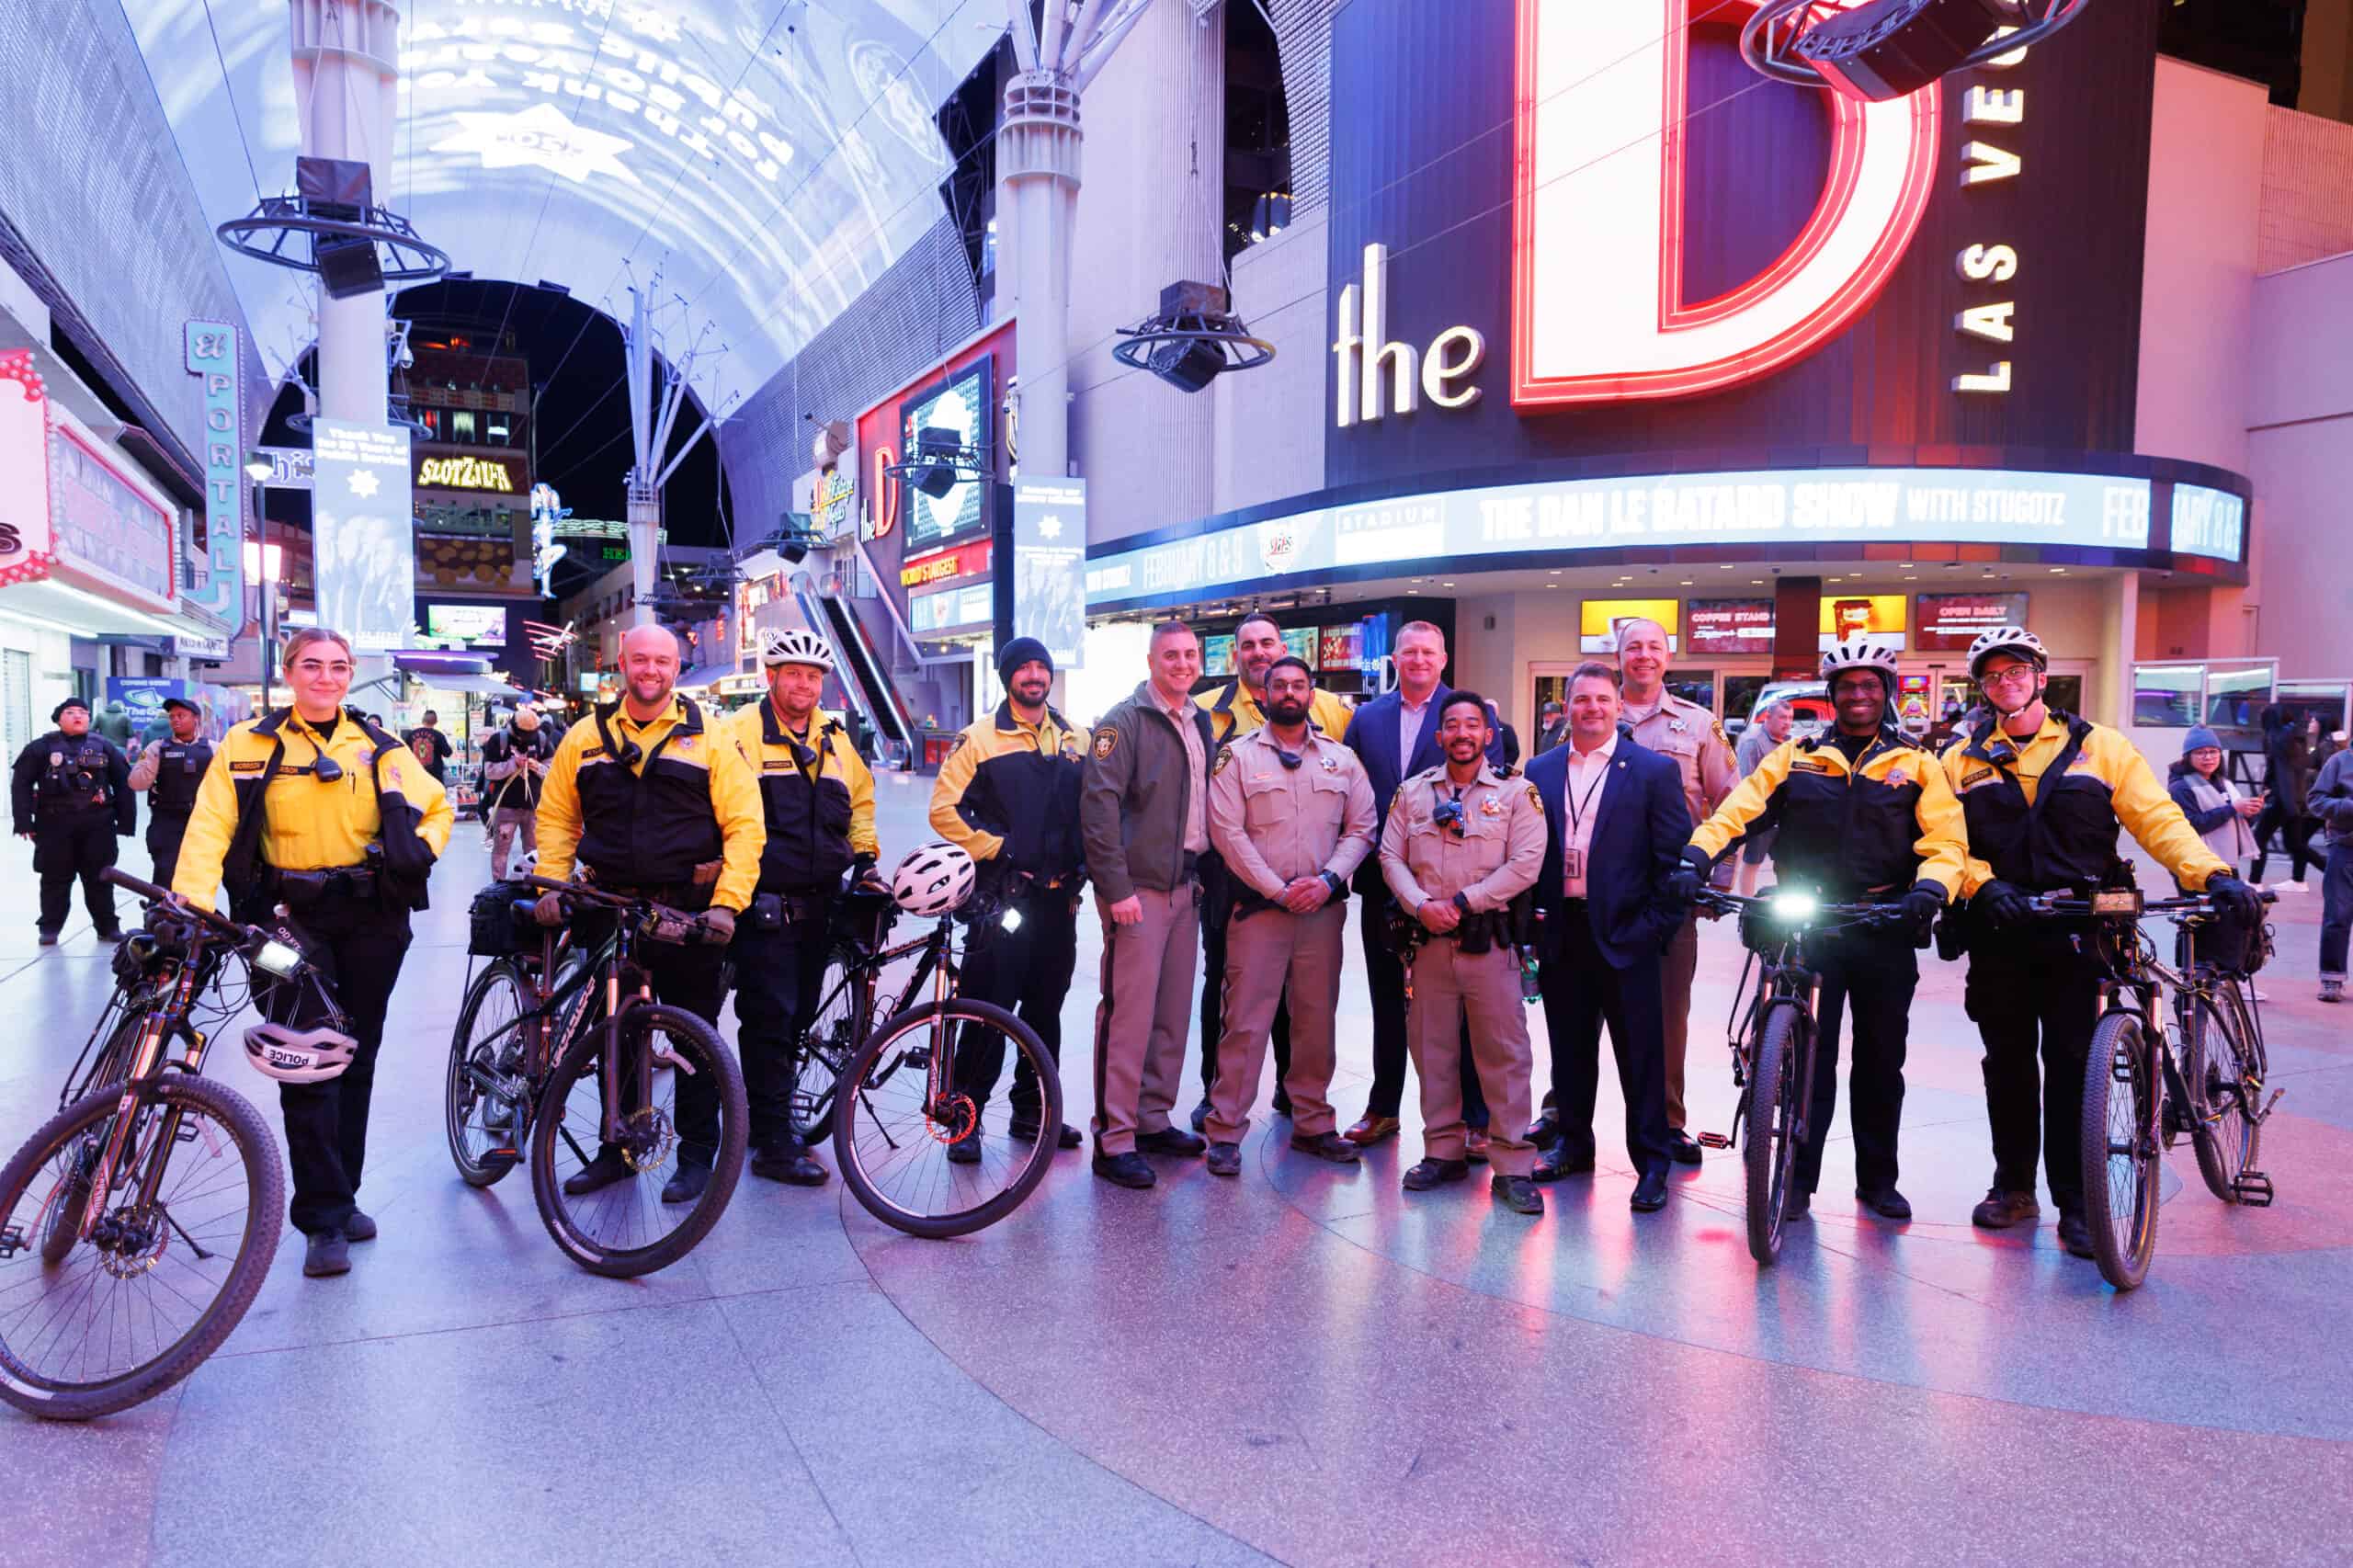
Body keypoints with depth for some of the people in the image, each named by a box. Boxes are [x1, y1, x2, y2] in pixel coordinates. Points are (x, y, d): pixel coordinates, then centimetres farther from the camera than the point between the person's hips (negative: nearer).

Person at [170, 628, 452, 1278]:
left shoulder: (380, 748, 7)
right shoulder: (249, 745, 0)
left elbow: (436, 807, 18)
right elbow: (211, 827, -8)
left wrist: (422, 850, -2)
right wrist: (192, 902, -21)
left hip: (372, 918, 3)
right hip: (292, 918, -3)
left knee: (356, 1060, 10)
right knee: (307, 1064, -7)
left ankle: (341, 1196, 25)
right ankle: (324, 1220, 0)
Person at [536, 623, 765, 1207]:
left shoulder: (709, 740, -1)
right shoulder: (586, 738, 8)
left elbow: (744, 826, -5)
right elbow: (556, 816, 14)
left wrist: (727, 903, -13)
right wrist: (551, 886, 1)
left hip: (689, 911, -3)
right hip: (610, 910, 3)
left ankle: (698, 1154, 16)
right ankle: (616, 1149, 27)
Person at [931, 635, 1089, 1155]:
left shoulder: (1072, 740, 13)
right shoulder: (980, 737, -2)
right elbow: (945, 807, -6)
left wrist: (1081, 862, 6)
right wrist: (995, 848, -12)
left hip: (1059, 896, 5)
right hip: (1002, 893, -5)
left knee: (1046, 1006, 11)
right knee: (989, 1008, -5)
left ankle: (1032, 1110, 23)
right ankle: (966, 1116, 5)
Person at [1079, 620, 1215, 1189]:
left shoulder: (1200, 724, 15)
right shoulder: (1124, 720, -8)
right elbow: (1099, 804, -15)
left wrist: (1206, 875, 13)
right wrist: (1117, 887, -19)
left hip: (1186, 885, 8)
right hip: (1138, 887, -8)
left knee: (1174, 1011, 12)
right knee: (1129, 1013, -7)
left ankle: (1153, 1120, 23)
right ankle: (1114, 1139, 0)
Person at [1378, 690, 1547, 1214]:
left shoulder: (1516, 792, 0)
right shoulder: (1412, 791, 11)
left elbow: (1525, 865, -8)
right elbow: (1391, 857, 7)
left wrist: (1461, 903, -13)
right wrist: (1421, 905, -10)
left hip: (1489, 938, -3)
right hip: (1428, 937, 3)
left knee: (1504, 1051, -4)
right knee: (1432, 1048, 9)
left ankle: (1512, 1167, 2)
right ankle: (1444, 1151, 21)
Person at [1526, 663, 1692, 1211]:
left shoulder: (1655, 771, -1)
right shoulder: (1540, 771, 9)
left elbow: (1675, 856, -3)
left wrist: (1658, 925, -9)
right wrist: (1531, 916, 2)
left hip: (1625, 933, -3)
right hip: (1560, 932, 3)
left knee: (1641, 1053, 3)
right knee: (1569, 1048, 14)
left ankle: (1652, 1161, 14)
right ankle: (1573, 1142, 29)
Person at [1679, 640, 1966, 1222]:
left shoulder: (1916, 764, 6)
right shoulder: (1794, 758, 6)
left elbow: (1947, 839, -3)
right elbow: (1736, 810, -3)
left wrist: (1930, 888, -22)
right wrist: (1695, 857, -19)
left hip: (1885, 930, 1)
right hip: (1808, 926, -1)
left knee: (1881, 1059, 10)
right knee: (1806, 1055, 0)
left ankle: (1878, 1179, 26)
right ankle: (1798, 1179, 11)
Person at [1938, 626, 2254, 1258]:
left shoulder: (2099, 747, 5)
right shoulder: (1963, 760, 8)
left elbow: (2157, 818, -3)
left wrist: (2214, 875, -16)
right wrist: (1986, 885, -17)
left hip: (2075, 931, -2)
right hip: (1999, 932, 2)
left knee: (2071, 1063, -3)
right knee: (2007, 1062, 9)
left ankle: (2076, 1204, 7)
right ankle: (2014, 1186, 23)